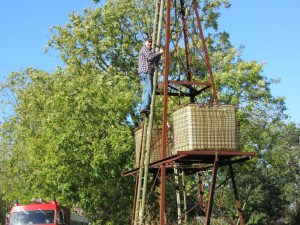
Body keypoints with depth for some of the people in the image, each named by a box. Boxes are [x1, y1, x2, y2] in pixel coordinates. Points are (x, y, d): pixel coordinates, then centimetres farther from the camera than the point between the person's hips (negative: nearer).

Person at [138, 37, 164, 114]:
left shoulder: (149, 50, 32)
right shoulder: (144, 48, 2)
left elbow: (155, 60, 25)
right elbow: (150, 57, -14)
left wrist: (159, 54, 10)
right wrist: (159, 53, -5)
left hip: (147, 72, 10)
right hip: (145, 71, -10)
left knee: (146, 91, 4)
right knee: (149, 90, -19)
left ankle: (143, 107, -2)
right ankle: (145, 107, -28)